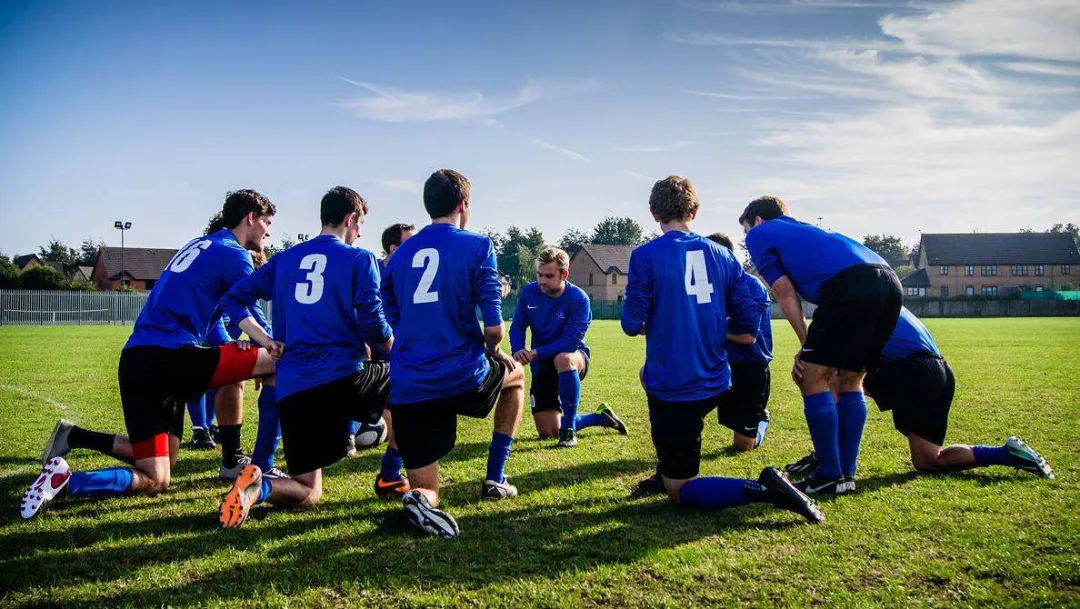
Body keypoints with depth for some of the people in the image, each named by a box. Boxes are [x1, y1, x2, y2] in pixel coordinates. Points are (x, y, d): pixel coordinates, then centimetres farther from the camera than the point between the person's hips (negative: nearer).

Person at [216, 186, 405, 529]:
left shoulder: (284, 259, 16)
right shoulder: (359, 259, 2)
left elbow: (233, 300, 14)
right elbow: (373, 324, -4)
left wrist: (264, 339, 12)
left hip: (292, 389, 4)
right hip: (344, 378, -4)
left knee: (308, 493, 15)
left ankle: (258, 487, -19)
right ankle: (391, 477, 19)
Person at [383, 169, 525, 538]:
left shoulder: (399, 255, 13)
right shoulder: (477, 246, -3)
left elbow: (392, 324, 16)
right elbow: (493, 327, -9)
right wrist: (493, 352, 13)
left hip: (407, 389, 4)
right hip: (463, 378, -3)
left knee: (426, 490, 15)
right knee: (515, 374, 32)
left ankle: (421, 498, -24)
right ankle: (495, 480, 27)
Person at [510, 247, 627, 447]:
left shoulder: (578, 298, -21)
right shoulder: (529, 292, -8)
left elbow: (571, 341, -27)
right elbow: (517, 326, -2)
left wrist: (536, 353, -32)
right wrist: (518, 351, -23)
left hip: (574, 357, -4)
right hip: (542, 365, 5)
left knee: (562, 359, -44)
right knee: (548, 433, 1)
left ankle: (569, 430, -28)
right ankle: (601, 417, 29)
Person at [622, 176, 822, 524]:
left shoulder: (645, 255, -9)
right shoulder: (722, 255, 5)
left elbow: (633, 324, -12)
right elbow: (747, 323, 4)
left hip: (673, 390, -6)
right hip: (715, 384, 6)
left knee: (679, 491, 6)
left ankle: (762, 489, -19)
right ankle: (667, 471, 37)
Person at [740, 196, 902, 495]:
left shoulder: (759, 234, 19)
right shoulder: (802, 230, 39)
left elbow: (786, 293, 10)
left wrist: (807, 345, 14)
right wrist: (814, 349, 25)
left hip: (851, 283, -8)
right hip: (890, 282, 8)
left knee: (813, 379, 4)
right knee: (850, 382, 19)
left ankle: (830, 475, 7)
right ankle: (847, 474, 21)